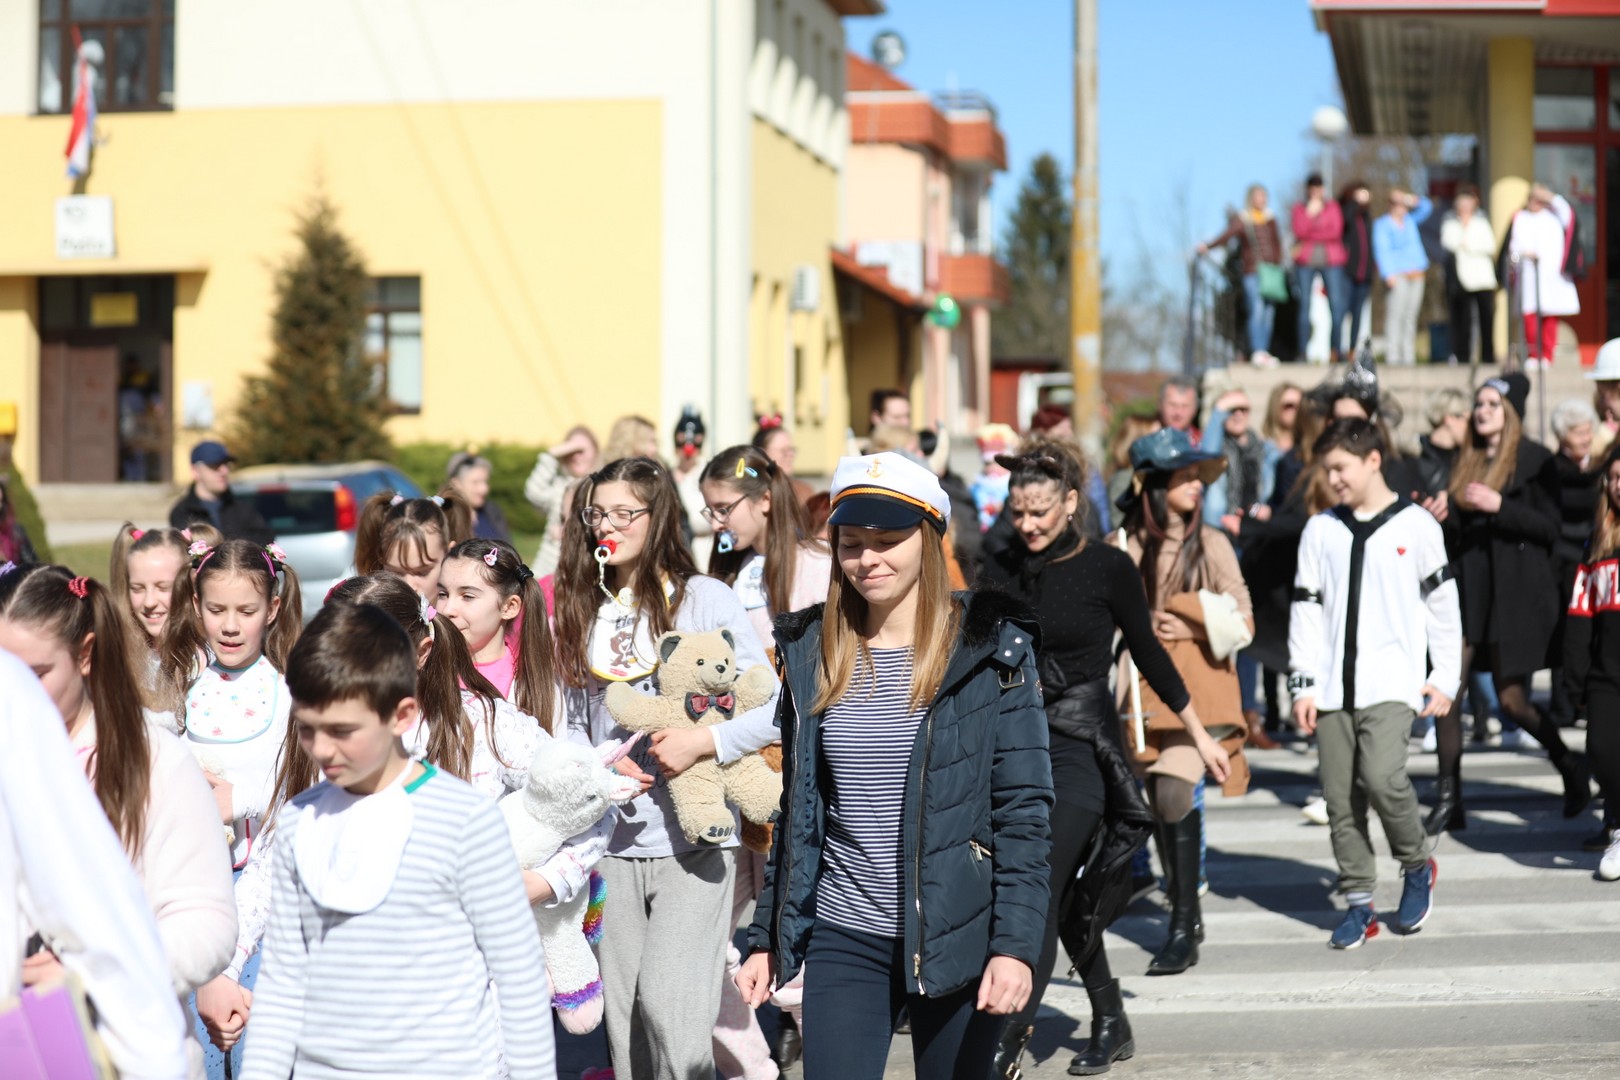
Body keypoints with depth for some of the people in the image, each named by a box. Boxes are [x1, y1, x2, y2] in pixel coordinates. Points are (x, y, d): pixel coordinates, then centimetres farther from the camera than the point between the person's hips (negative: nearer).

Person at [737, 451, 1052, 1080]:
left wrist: (1016, 945, -14)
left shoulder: (991, 650, -4)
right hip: (843, 940, 3)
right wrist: (768, 939, 12)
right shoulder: (812, 651, 7)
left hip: (955, 941, -2)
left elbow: (1023, 810, -6)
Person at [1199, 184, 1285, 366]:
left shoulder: (1270, 218, 13)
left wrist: (1278, 264, 8)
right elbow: (1227, 235, -14)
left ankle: (1264, 353, 5)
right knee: (1257, 309, -15)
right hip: (1252, 272, -4)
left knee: (1269, 312, 1)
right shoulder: (1239, 219, -1)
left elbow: (1277, 243, 18)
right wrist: (1208, 246, -29)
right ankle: (1257, 351, -18)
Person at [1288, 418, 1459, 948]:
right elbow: (1306, 608, 10)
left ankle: (1418, 866, 5)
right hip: (1333, 686, 4)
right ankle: (1359, 903, 12)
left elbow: (1442, 602, 5)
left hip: (1393, 682, -4)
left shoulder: (1416, 525, 1)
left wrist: (1445, 677, 2)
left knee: (1382, 776, -21)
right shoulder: (1320, 531, 10)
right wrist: (1304, 683, 4)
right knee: (1340, 799, 2)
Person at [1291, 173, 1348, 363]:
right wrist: (1310, 213, -9)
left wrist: (1310, 237, -3)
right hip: (1306, 262, 0)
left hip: (1331, 261, 0)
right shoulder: (1300, 208, 12)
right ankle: (1303, 352, -4)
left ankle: (1334, 350, -7)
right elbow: (1299, 231, -4)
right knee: (1304, 305, -5)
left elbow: (1336, 232, -2)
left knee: (1337, 304, -10)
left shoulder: (1332, 207, 11)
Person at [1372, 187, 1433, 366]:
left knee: (1410, 317, 4)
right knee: (1395, 315, -14)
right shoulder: (1382, 224, 1)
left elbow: (1427, 208, 30)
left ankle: (1408, 357, 4)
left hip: (1416, 275, 6)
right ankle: (1392, 356, -16)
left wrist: (1415, 201, 8)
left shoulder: (1410, 220, 20)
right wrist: (1389, 274, -20)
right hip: (1398, 275, -6)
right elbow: (1381, 250, -8)